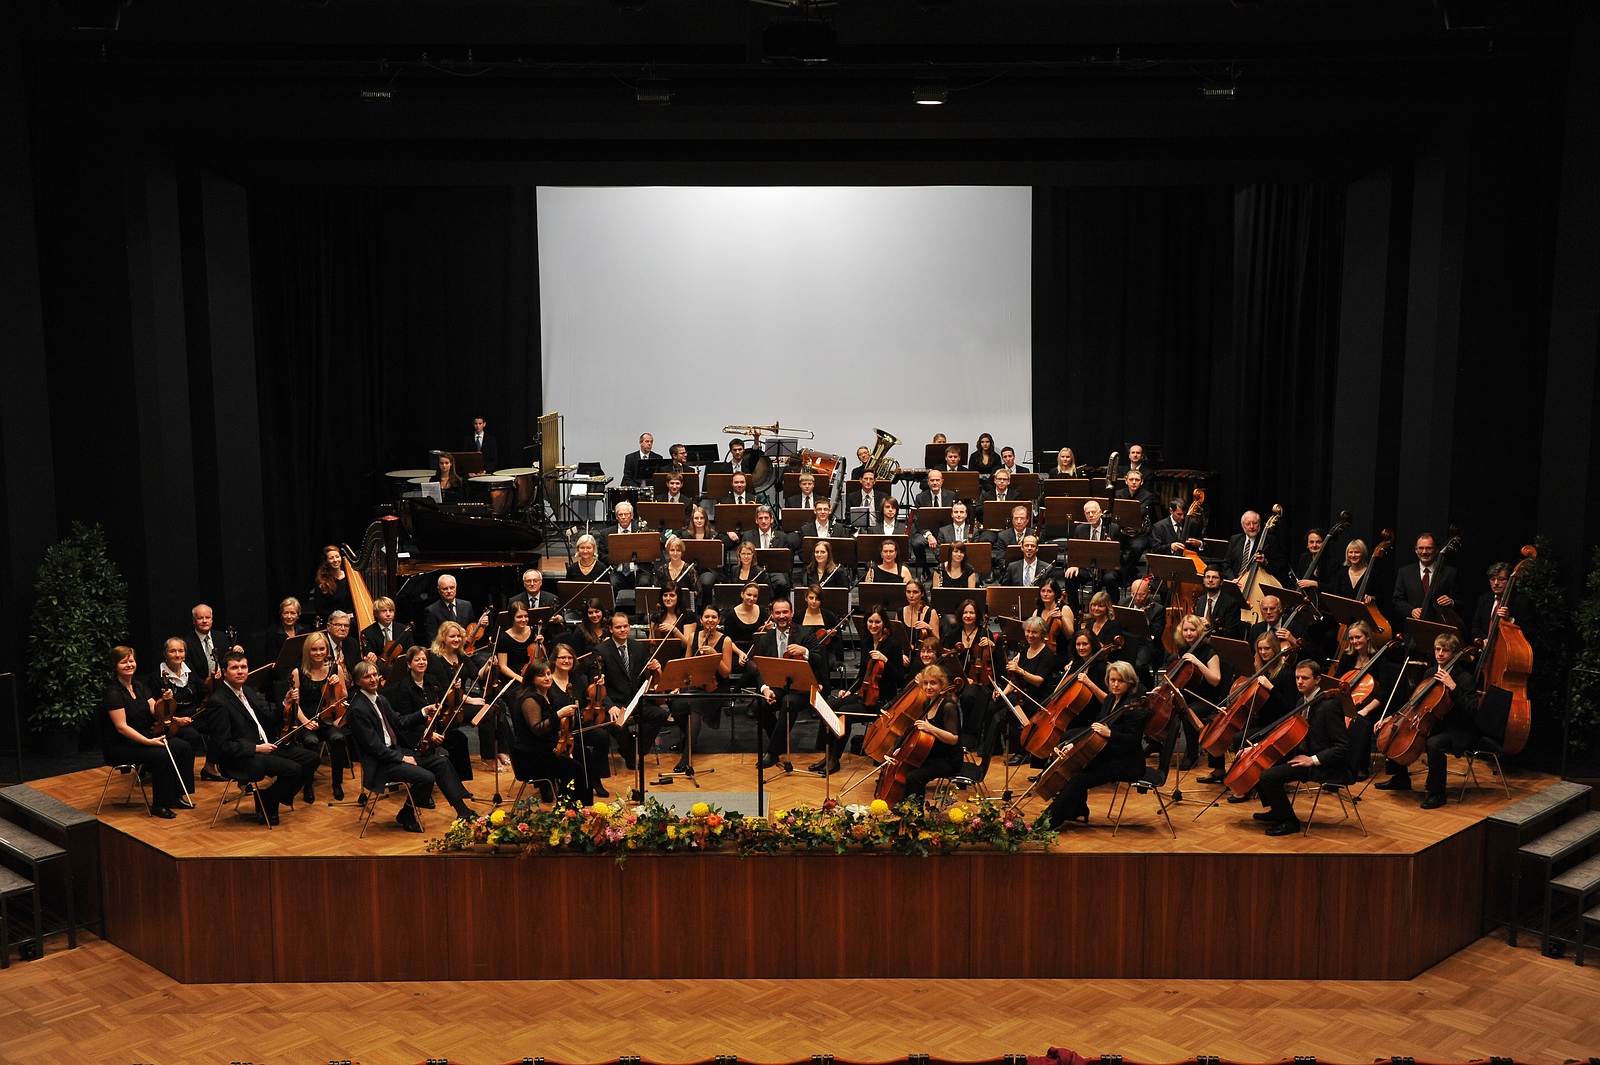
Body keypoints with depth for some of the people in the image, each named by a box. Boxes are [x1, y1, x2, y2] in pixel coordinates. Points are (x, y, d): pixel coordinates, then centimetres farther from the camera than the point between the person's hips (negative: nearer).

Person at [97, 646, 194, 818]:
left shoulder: (139, 686, 10)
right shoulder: (113, 693, -16)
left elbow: (156, 710, 3)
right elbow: (121, 727, -22)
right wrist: (149, 742, -28)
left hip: (143, 736, 8)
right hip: (119, 747, -8)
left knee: (185, 748, -8)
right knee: (161, 755, -31)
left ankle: (176, 795, 2)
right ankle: (159, 805, -16)